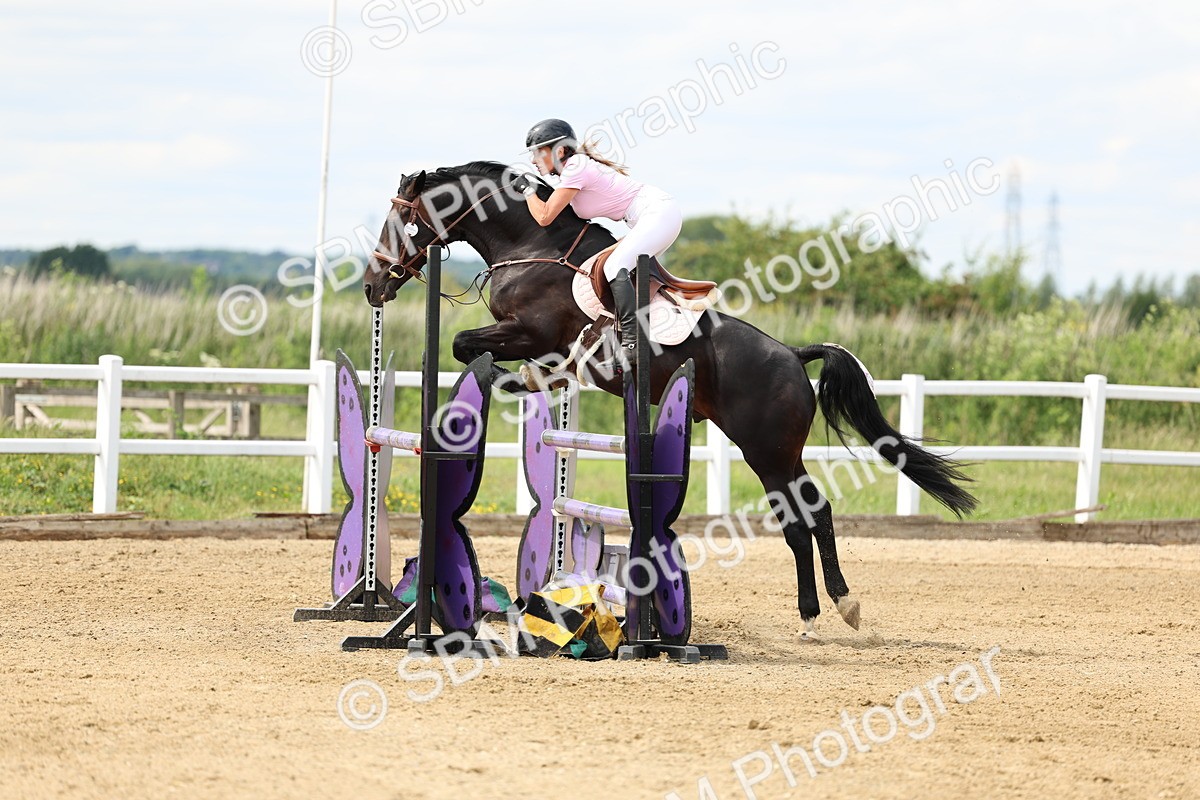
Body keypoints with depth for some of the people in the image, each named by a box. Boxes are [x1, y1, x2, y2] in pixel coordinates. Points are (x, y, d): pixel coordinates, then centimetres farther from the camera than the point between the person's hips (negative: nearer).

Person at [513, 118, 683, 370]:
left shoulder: (575, 169, -14)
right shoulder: (575, 166, 15)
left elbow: (544, 217, -15)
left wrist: (527, 189, 1)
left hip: (658, 211, -11)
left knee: (615, 266, -24)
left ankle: (631, 345, -34)